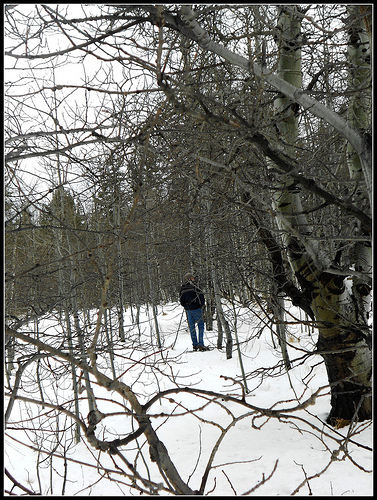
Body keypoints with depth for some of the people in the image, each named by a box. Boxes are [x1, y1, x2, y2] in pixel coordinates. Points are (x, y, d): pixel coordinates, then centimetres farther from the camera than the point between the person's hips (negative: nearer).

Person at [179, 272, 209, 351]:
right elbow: (201, 296, -14)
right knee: (201, 325, -1)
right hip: (196, 309, -6)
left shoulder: (182, 289, 7)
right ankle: (200, 344, -8)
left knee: (191, 327, 12)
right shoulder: (194, 286, -11)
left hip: (188, 310, 6)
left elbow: (181, 301, 10)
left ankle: (195, 344, 14)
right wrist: (201, 305, 1)